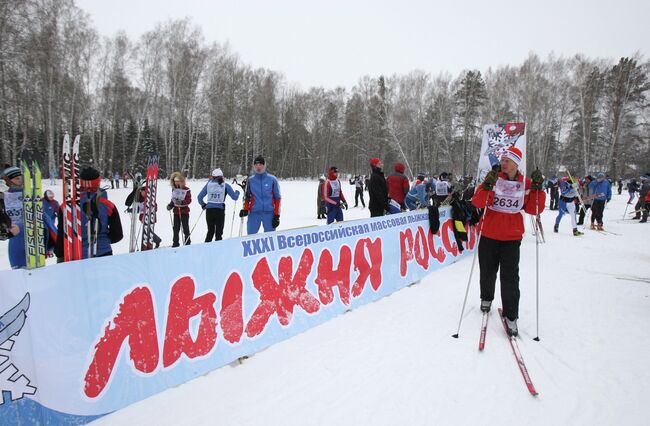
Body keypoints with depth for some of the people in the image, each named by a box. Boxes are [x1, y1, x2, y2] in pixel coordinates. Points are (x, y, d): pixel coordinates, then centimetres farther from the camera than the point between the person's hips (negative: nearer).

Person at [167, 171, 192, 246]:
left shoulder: (186, 190, -9)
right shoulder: (174, 189, 10)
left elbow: (189, 200, -14)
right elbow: (173, 200, 17)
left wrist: (181, 202, -28)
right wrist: (170, 205, 1)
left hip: (184, 212, -5)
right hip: (176, 212, 6)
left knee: (185, 228, 0)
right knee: (175, 228, 9)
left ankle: (187, 242, 9)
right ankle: (175, 243, 17)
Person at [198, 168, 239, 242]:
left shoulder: (209, 184, 5)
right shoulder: (225, 185, 0)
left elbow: (200, 197, 6)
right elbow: (235, 197, 2)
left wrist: (203, 205, 23)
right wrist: (237, 193, 23)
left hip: (209, 210, 2)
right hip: (220, 210, -2)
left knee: (210, 231, 17)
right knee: (218, 233, 7)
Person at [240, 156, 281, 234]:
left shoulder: (272, 179, 2)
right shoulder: (250, 180, 7)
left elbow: (277, 198, 4)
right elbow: (247, 197, 15)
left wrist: (277, 215, -2)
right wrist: (245, 209, -2)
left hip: (269, 213, -1)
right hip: (254, 213, 1)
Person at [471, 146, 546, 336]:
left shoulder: (526, 183, 2)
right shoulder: (493, 178, -3)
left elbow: (534, 209, -2)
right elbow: (477, 202, -13)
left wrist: (537, 188, -13)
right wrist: (487, 186, -29)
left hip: (512, 237, 0)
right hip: (489, 235, 0)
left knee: (510, 277, -4)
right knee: (487, 272, 14)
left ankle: (511, 315, 7)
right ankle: (486, 298, 41)